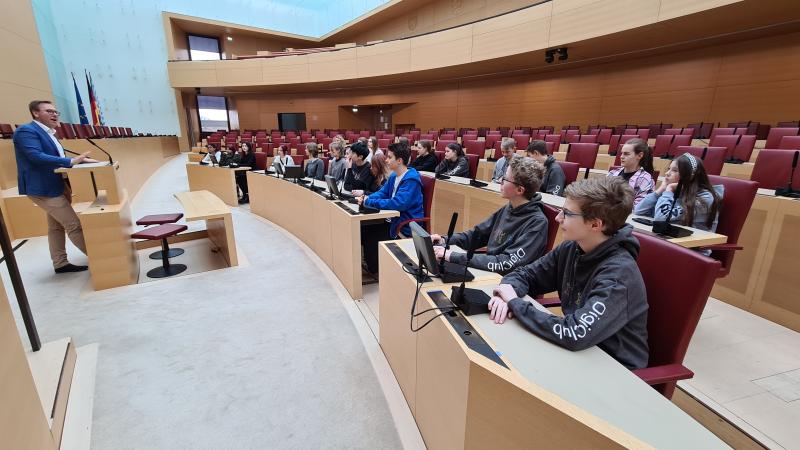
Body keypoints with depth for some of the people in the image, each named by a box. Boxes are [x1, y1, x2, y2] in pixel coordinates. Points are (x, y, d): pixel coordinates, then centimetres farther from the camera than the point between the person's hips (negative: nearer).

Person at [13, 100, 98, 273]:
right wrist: (71, 161, -31)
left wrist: (78, 160, 5)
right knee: (74, 224, -8)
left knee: (56, 226, 13)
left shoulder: (48, 133, 15)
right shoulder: (26, 131, -14)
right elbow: (37, 157, -26)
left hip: (56, 186, 10)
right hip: (43, 189, -10)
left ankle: (60, 263, 21)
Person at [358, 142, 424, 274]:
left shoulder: (411, 179, -21)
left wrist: (368, 202, -24)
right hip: (394, 220, 9)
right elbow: (382, 193, 17)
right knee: (363, 228, 2)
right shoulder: (394, 176, 8)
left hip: (406, 228, -9)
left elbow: (397, 204, -30)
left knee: (371, 237, -13)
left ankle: (374, 270, 11)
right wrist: (367, 197, -5)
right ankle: (369, 263, 18)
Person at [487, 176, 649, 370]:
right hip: (577, 352, 5)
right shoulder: (571, 248, -7)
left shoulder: (619, 274, -26)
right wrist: (508, 292, -19)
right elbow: (525, 274, 2)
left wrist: (515, 302, -26)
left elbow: (575, 334, -35)